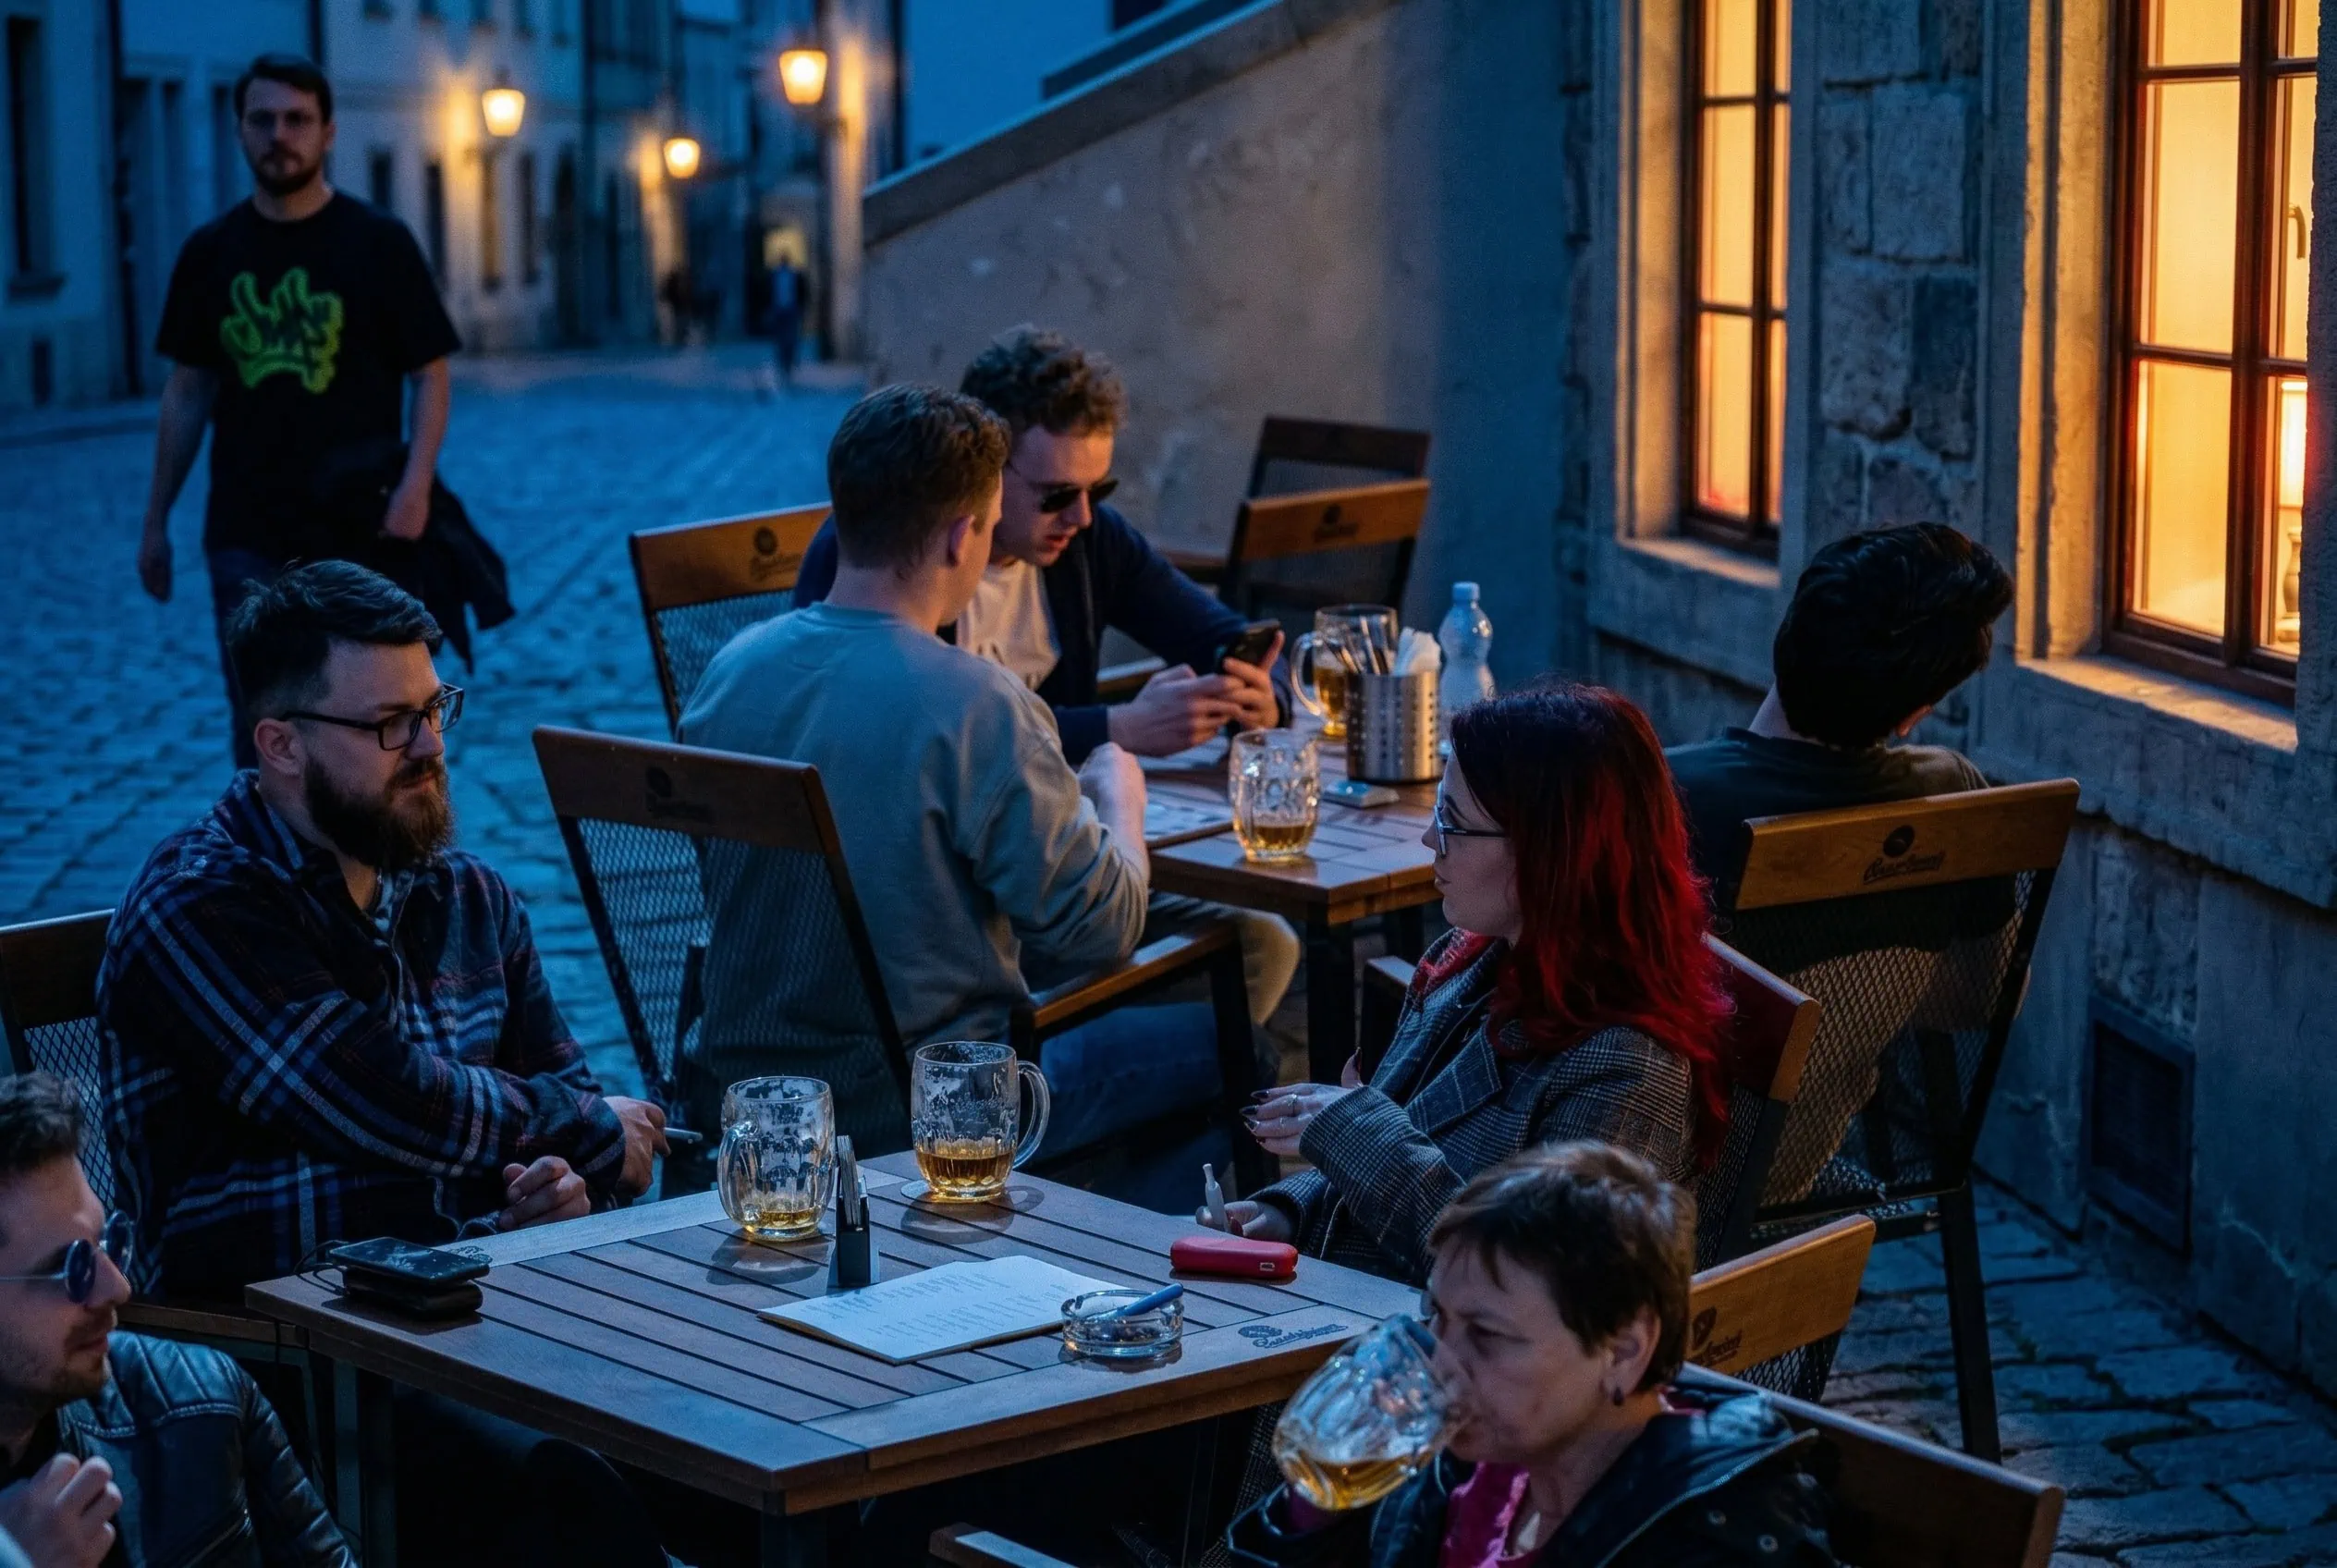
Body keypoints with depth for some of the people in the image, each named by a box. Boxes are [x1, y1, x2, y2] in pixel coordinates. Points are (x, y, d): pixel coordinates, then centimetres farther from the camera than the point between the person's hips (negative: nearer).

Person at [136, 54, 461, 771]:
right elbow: (188, 393, 12)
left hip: (359, 530, -2)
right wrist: (156, 520, 10)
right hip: (246, 535, 2)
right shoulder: (211, 252, 7)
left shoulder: (378, 242, -2)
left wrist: (416, 486, -17)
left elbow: (430, 376, -2)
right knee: (261, 727, -1)